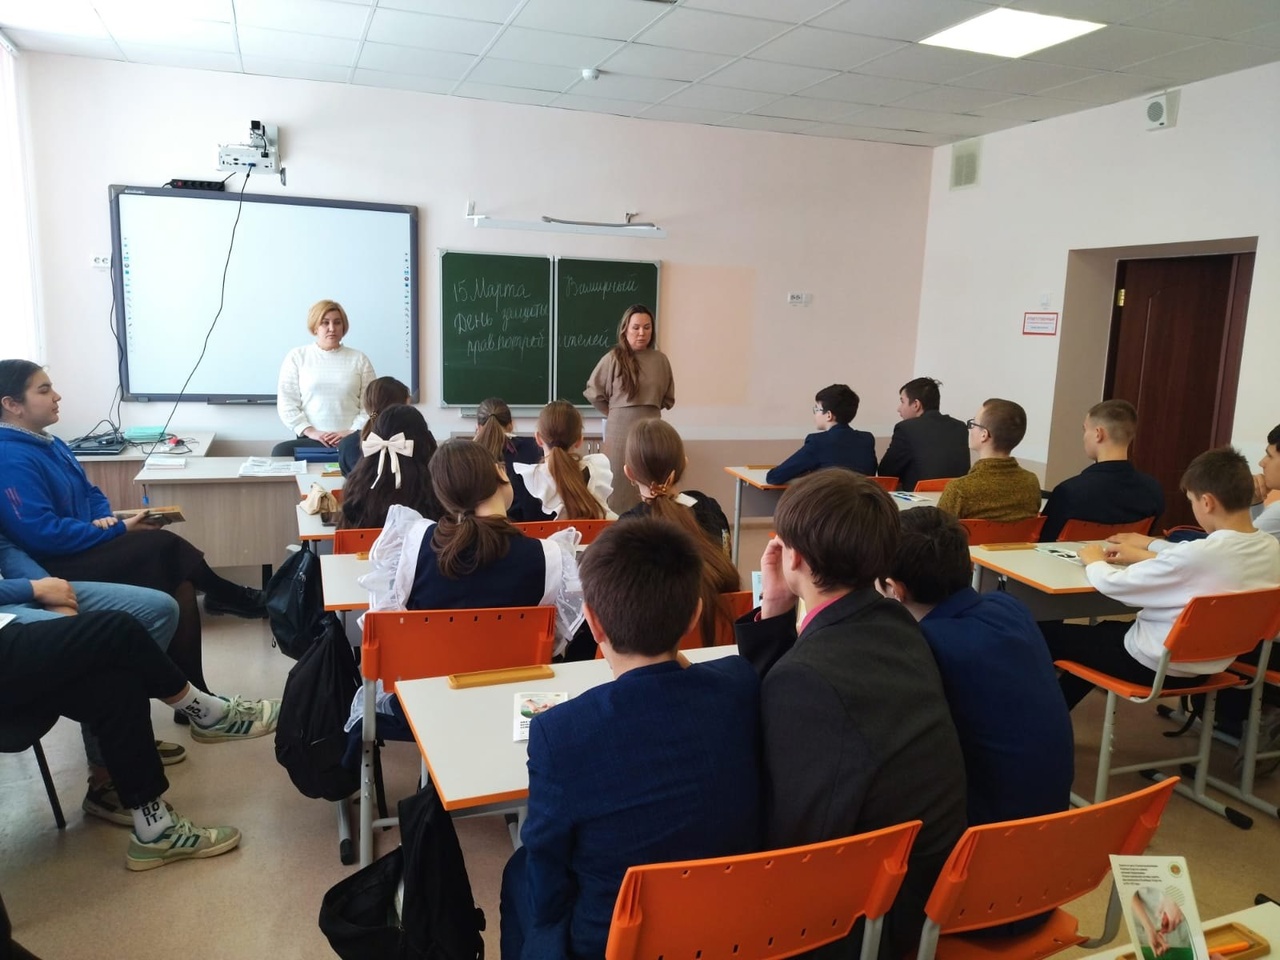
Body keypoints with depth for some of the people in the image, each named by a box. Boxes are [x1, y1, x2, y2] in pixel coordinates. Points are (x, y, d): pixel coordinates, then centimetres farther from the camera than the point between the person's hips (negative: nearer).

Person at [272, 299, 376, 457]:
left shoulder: (359, 359, 12)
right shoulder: (296, 357, 11)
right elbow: (286, 403, 5)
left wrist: (352, 432, -10)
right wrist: (310, 431, -9)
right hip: (310, 440, 1)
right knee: (280, 451, -29)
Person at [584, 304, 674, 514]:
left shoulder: (660, 359, 3)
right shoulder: (613, 358, -4)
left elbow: (668, 398, 15)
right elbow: (593, 393, 2)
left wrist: (649, 408, 11)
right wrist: (615, 412, 7)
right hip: (620, 429, -2)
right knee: (620, 488, 2)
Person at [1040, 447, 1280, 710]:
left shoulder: (1197, 555, -32)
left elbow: (1113, 585, -25)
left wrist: (1093, 561, -4)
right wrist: (1149, 548, 18)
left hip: (1158, 666, -9)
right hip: (1209, 665, 9)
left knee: (1047, 634, 6)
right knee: (1106, 630, 32)